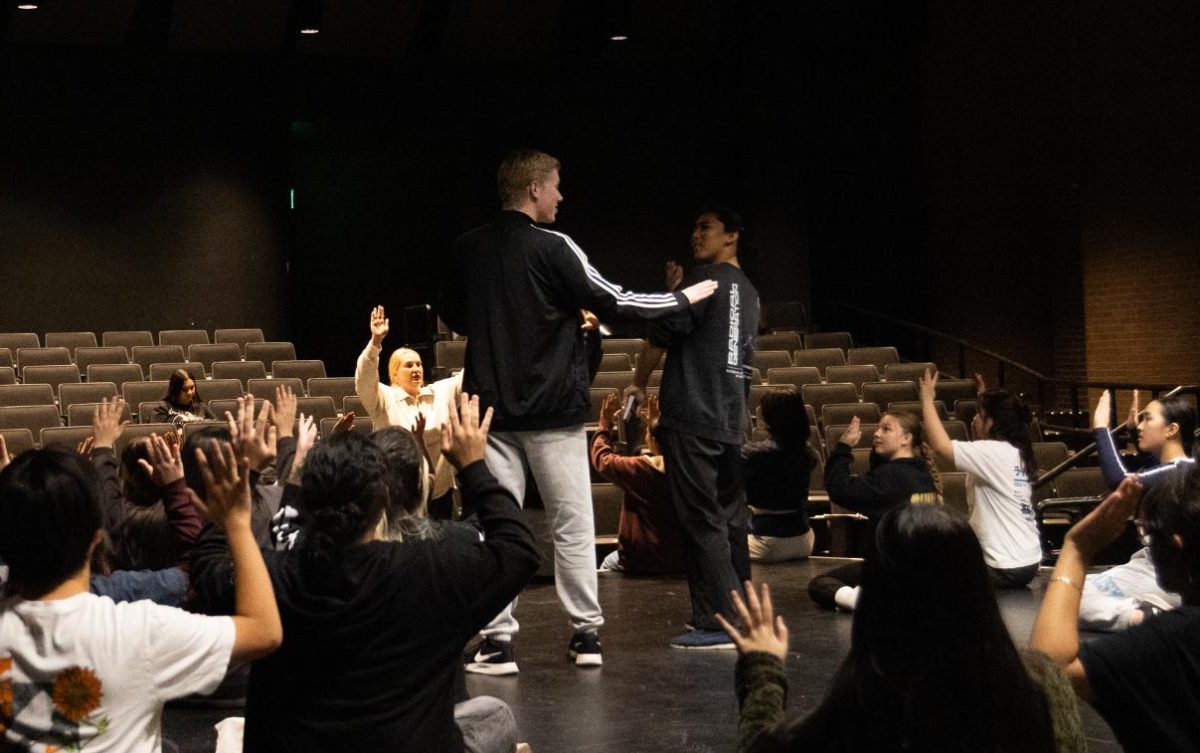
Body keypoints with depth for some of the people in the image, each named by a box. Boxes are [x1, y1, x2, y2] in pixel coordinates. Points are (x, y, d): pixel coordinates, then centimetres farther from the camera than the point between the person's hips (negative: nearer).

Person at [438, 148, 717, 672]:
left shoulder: (467, 249, 3)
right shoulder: (553, 249, -11)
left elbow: (452, 317, 17)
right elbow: (615, 304, -10)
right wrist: (687, 297, 2)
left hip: (491, 408, 3)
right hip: (552, 410, -3)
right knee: (572, 524, 7)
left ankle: (498, 640, 1)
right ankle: (586, 634, 12)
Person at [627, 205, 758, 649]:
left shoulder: (705, 280, -8)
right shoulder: (749, 293, 17)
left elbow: (662, 334, -8)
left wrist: (639, 383, 8)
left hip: (691, 418, -8)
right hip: (732, 423, 8)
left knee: (703, 521, -8)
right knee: (730, 519, 11)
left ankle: (719, 623, -10)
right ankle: (741, 615, 15)